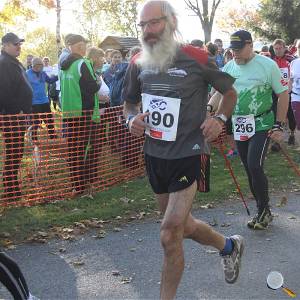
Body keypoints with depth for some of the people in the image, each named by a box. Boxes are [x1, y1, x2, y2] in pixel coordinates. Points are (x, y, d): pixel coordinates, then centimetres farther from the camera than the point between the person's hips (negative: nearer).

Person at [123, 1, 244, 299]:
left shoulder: (197, 59, -10)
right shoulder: (138, 63, 1)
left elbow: (230, 92, 5)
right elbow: (129, 103, 16)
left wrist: (219, 119, -13)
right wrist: (131, 120, -6)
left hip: (186, 155, -6)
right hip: (153, 155, 6)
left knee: (170, 235, -10)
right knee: (182, 225, 20)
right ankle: (229, 245, 48)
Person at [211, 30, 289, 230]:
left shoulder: (267, 65, -7)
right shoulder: (229, 67, 6)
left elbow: (283, 95, -4)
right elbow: (219, 92, 9)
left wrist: (278, 126, -8)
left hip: (262, 125, -5)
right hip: (239, 127, 5)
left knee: (255, 167, -16)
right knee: (249, 170, 9)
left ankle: (264, 211, 4)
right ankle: (263, 212, 23)